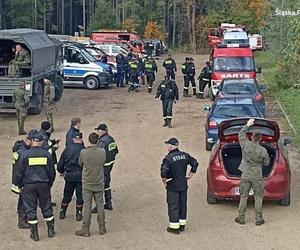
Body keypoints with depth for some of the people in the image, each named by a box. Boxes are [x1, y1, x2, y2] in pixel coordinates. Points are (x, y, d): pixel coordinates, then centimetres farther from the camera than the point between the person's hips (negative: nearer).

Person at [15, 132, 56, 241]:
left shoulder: (25, 154, -10)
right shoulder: (46, 154, -3)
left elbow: (19, 172, -6)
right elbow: (52, 171, 4)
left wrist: (20, 185, 7)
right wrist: (49, 184, 18)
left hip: (29, 185, -2)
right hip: (44, 185, 2)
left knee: (30, 209, 8)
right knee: (47, 208, 15)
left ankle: (34, 234, 13)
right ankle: (51, 231, 22)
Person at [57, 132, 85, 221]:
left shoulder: (67, 149, -2)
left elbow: (60, 163, 3)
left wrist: (61, 171, 22)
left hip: (69, 176, 3)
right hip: (80, 176, -3)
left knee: (67, 195, 17)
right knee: (80, 196, 10)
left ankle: (62, 213, 27)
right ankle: (79, 214, 16)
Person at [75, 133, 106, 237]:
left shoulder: (83, 152, -15)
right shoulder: (102, 152, -11)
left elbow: (80, 164, 1)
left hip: (87, 184, -2)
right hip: (99, 183, 2)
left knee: (87, 206, 4)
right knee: (100, 205, 12)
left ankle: (85, 230, 10)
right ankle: (102, 228, 21)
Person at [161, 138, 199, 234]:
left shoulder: (168, 158, -18)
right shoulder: (185, 155, 2)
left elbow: (164, 170, -30)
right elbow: (195, 163, 8)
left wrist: (164, 180, -14)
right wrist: (190, 174, 13)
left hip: (172, 186, -6)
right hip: (183, 185, 6)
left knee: (173, 206, 3)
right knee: (183, 204, 16)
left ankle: (174, 227, 8)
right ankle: (182, 224, 26)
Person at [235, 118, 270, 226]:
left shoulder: (245, 145, -10)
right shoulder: (262, 151, -13)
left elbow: (241, 134, 10)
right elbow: (266, 163, 2)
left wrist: (248, 125, 20)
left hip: (245, 176, 2)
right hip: (257, 177, -2)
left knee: (243, 197, 10)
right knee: (258, 198, 9)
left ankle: (241, 218, 17)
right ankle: (258, 219, 14)